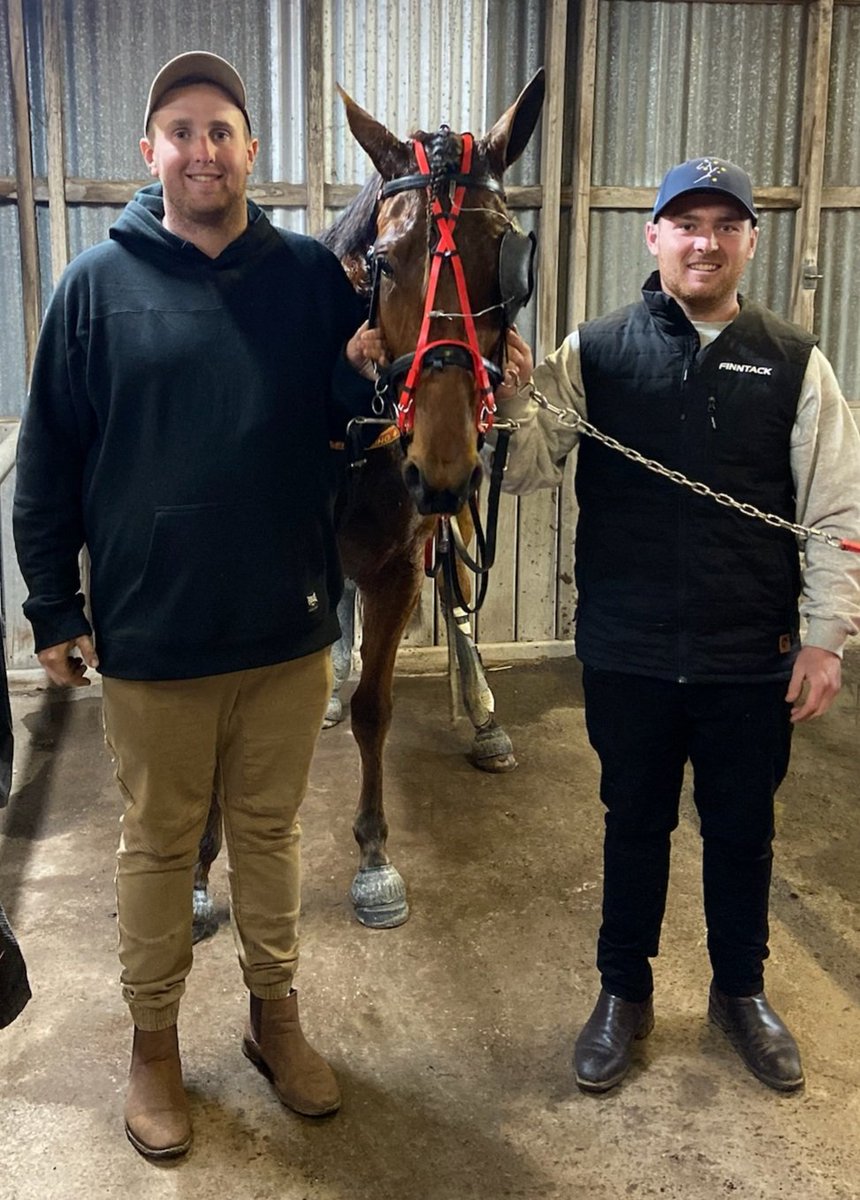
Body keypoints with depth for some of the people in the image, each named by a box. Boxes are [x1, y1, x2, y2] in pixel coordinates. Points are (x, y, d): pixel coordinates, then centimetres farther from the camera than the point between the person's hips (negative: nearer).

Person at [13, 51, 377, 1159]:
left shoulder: (313, 276, 0)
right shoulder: (97, 286, -4)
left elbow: (364, 426, 6)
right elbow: (49, 463, -1)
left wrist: (372, 376, -16)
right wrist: (53, 609, -1)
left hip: (287, 628, 2)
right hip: (150, 633, -1)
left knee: (270, 830, 18)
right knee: (158, 843, 14)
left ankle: (274, 1015, 38)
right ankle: (153, 1041, 35)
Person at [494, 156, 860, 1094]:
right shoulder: (595, 353, -3)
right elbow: (526, 470, -6)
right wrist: (511, 402, -25)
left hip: (753, 659, 1)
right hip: (627, 654, 0)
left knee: (742, 829, 17)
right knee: (635, 823, 16)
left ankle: (741, 991, 40)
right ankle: (623, 992, 37)